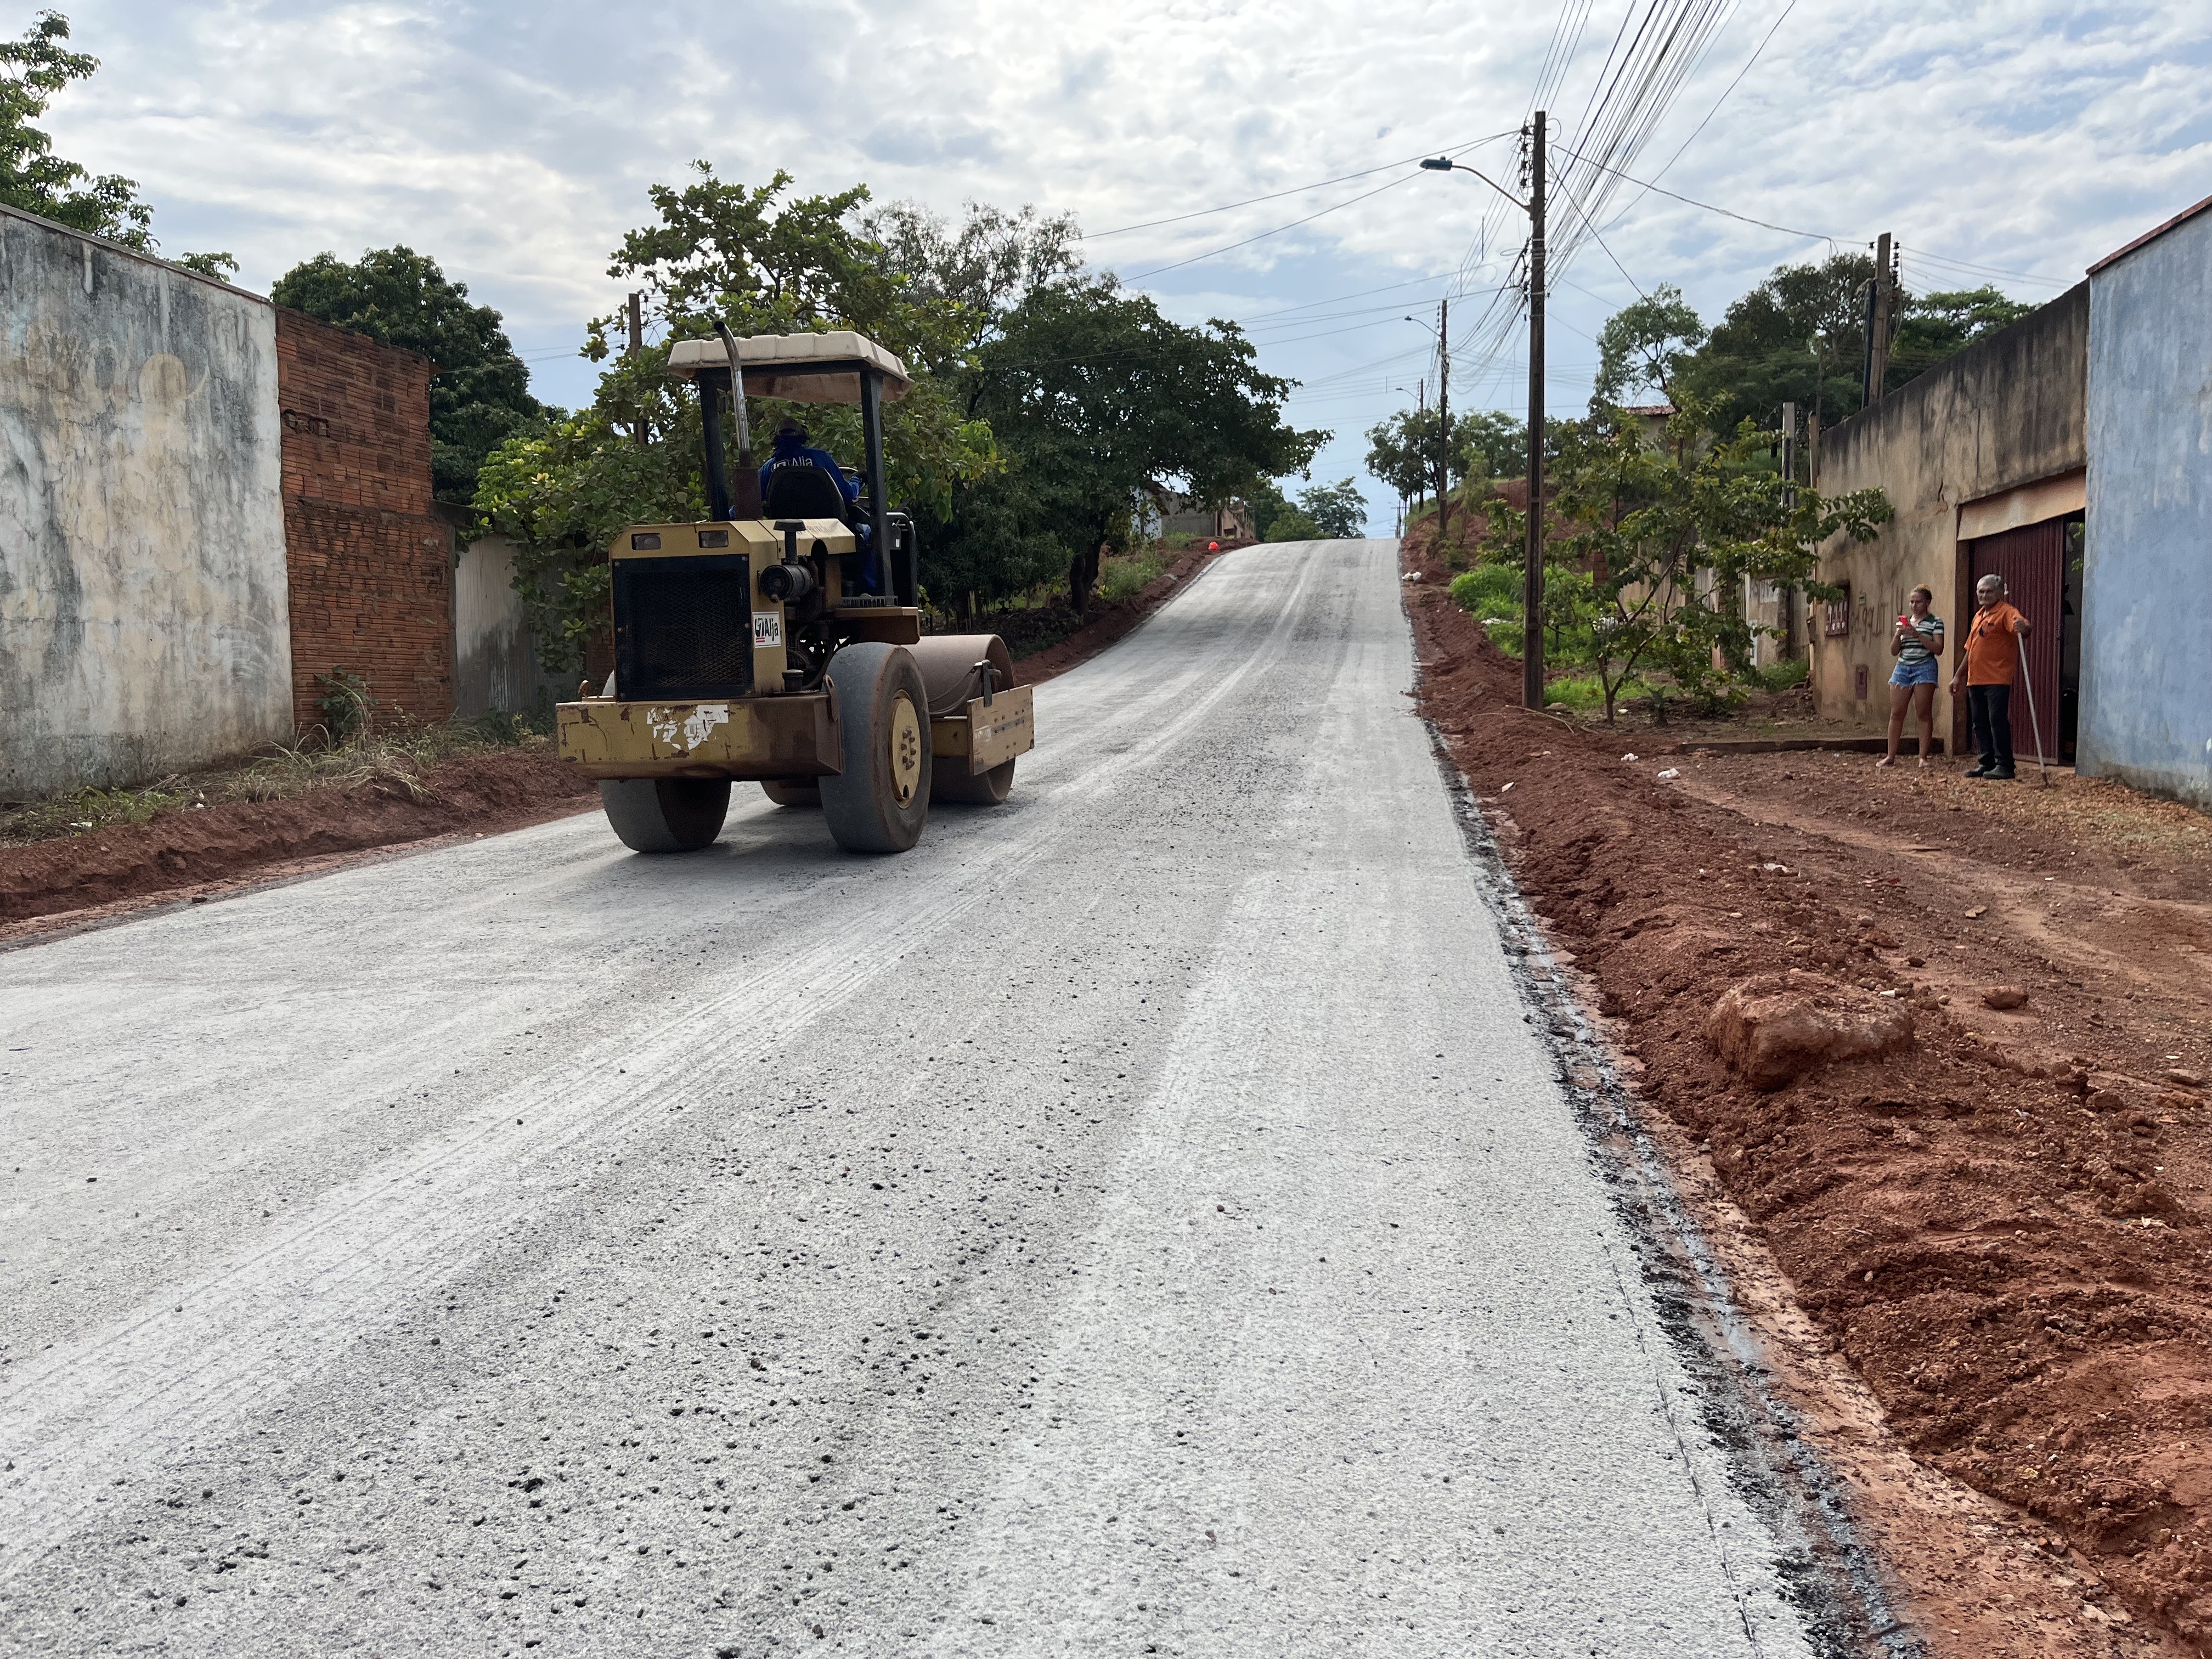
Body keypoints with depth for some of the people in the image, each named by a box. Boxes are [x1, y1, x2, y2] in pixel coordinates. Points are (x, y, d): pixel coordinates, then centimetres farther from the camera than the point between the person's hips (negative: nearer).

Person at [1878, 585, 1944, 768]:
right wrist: (1898, 634, -4)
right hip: (1902, 668, 5)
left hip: (1924, 668, -5)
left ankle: (1923, 757, -3)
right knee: (1896, 713, 0)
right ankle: (1891, 756, 3)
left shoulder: (1936, 622, 1)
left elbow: (1938, 649, -9)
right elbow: (1894, 651, 15)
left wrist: (1917, 635, -17)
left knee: (1924, 713, -5)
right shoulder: (1904, 622, 17)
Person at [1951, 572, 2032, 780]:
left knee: (1998, 721, -11)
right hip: (1975, 680, 9)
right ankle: (1987, 763, 15)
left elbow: (2025, 626, -26)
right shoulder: (1979, 615, 21)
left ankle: (2004, 765, -9)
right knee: (1980, 724, 9)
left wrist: (2024, 627, -50)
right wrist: (1959, 675, 27)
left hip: (1997, 679, -9)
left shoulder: (2006, 612, -6)